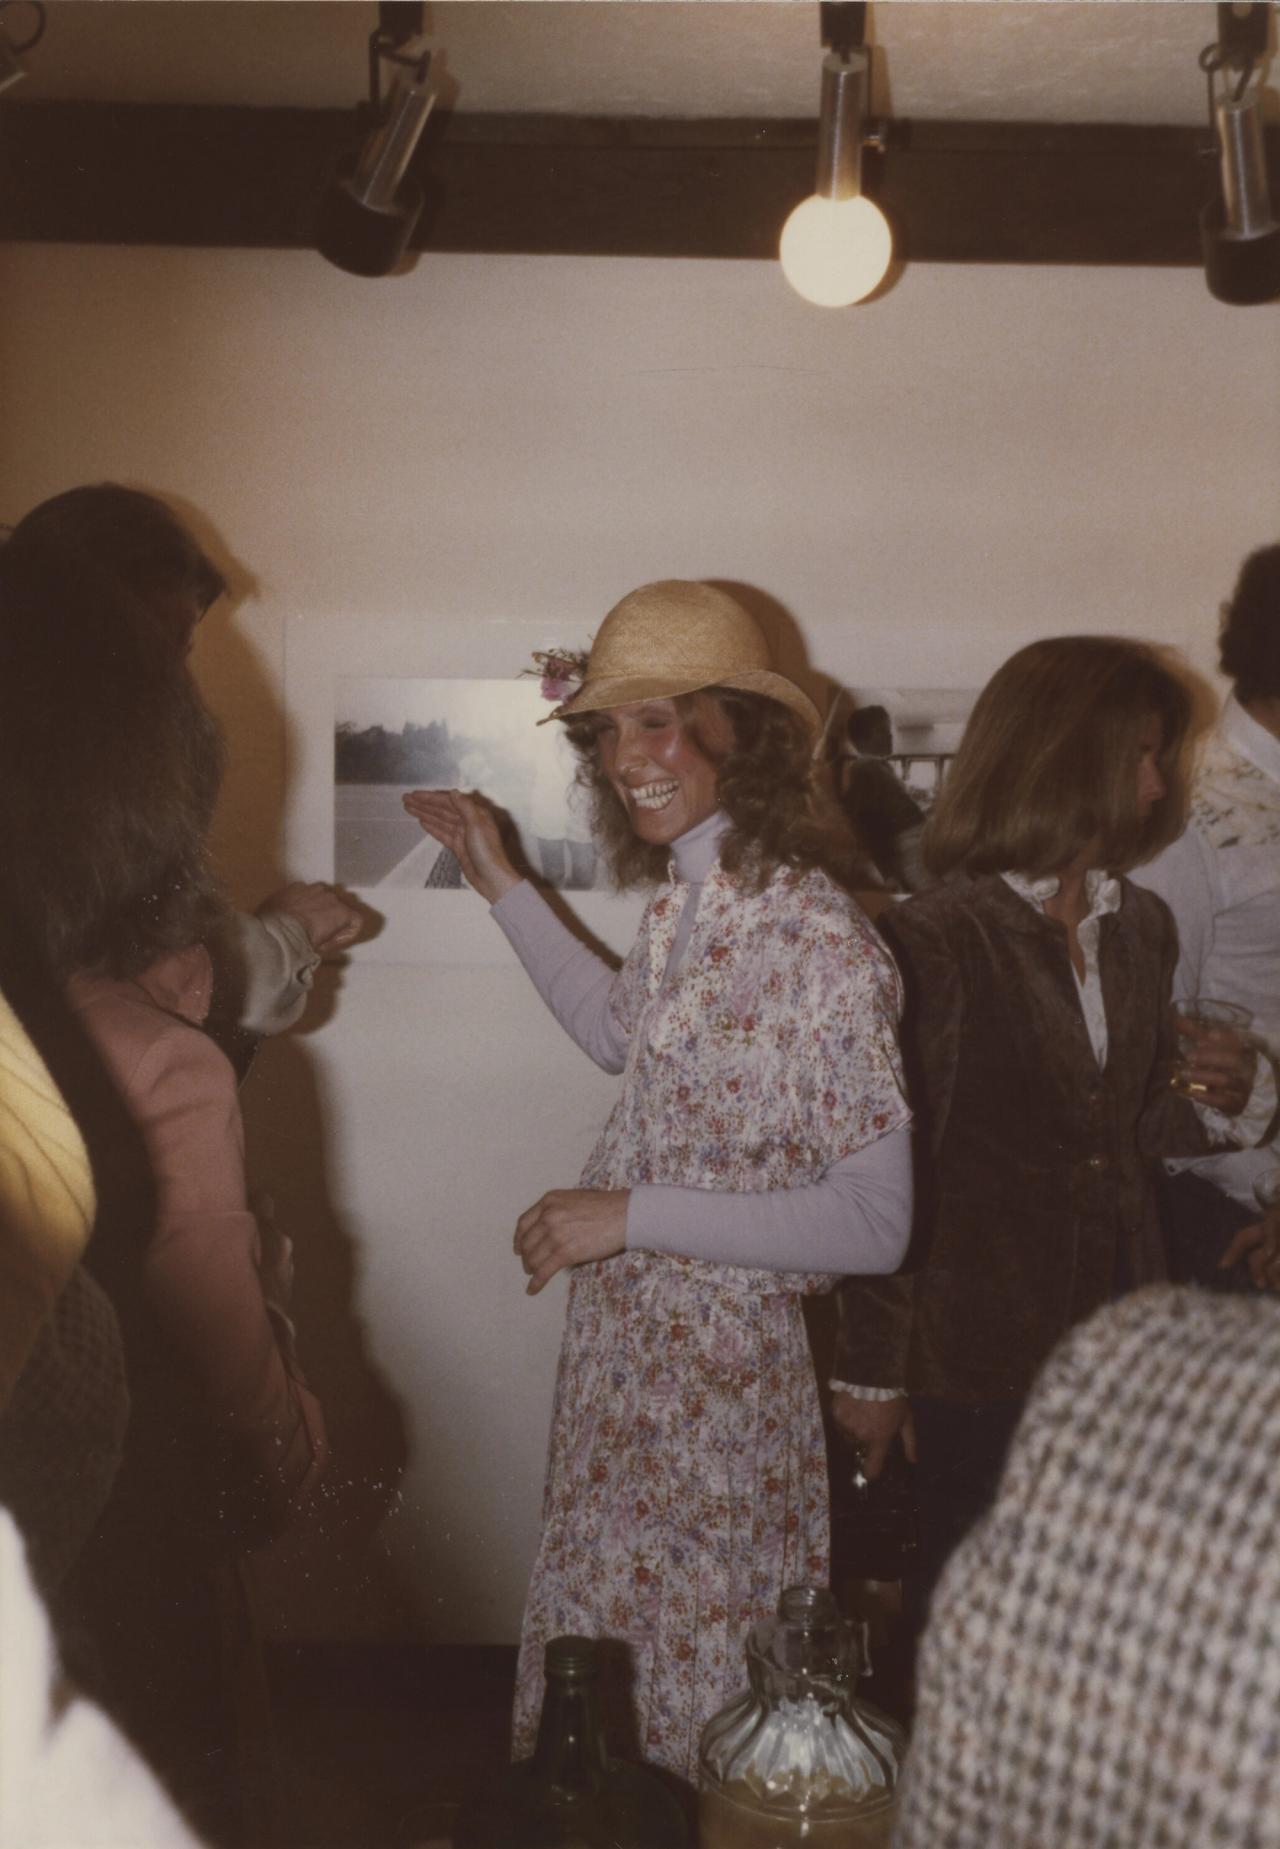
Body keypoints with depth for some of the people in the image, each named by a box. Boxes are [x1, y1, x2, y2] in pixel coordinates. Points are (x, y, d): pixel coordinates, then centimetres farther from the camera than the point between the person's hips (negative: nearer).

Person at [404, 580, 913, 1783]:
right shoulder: (685, 896, 0)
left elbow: (874, 1223, -23)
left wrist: (632, 1215, -23)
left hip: (724, 1363, -8)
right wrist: (501, 886, 17)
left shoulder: (816, 938, -23)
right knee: (607, 1627, 24)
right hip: (626, 1337, 8)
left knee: (702, 1692, 12)